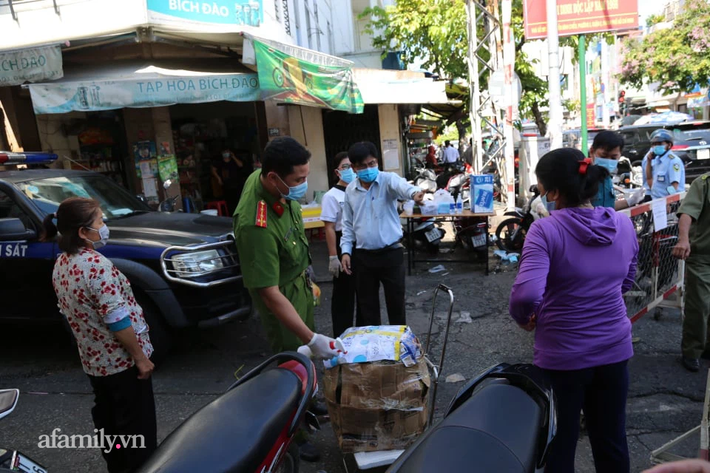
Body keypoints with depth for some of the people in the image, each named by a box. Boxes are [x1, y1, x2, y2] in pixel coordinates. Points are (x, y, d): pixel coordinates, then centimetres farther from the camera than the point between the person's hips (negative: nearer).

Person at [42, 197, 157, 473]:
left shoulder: (61, 265, 1)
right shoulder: (96, 264, -26)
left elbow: (70, 313, 11)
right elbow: (117, 321, -25)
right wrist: (141, 356, -17)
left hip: (93, 361, 9)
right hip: (121, 360, -9)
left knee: (108, 421, 22)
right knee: (137, 426, 5)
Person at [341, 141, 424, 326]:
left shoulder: (388, 180, -9)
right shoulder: (350, 191, 4)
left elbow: (402, 186, -34)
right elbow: (348, 225, 12)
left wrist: (414, 193, -56)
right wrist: (346, 251, 2)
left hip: (391, 253, -3)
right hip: (362, 256, 3)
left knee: (396, 302, 8)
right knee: (367, 304, 13)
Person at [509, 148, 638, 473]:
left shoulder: (546, 230, -21)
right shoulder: (623, 224, -2)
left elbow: (526, 295, -30)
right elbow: (626, 282, 13)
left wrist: (524, 318, -11)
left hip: (563, 354, -5)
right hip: (614, 349, 5)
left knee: (561, 443, 14)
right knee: (612, 439, 22)